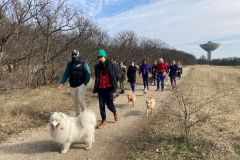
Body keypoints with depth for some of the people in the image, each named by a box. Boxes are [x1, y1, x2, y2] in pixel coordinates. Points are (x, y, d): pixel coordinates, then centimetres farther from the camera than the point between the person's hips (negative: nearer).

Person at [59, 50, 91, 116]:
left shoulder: (83, 63, -2)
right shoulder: (69, 64, 11)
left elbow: (88, 73, -4)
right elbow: (66, 74, 9)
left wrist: (85, 83, -11)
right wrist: (62, 82, -4)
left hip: (81, 85, -4)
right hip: (72, 86, 5)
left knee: (80, 99, -15)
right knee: (76, 102, 10)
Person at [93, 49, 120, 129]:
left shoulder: (111, 65, -6)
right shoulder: (97, 67, 6)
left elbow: (117, 76, 2)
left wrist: (113, 83, 8)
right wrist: (96, 87, 13)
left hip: (109, 88, -4)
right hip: (100, 88, 4)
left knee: (109, 104, -2)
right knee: (101, 105, 4)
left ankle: (115, 113, 32)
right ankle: (103, 121, 14)